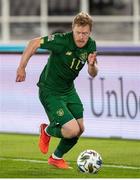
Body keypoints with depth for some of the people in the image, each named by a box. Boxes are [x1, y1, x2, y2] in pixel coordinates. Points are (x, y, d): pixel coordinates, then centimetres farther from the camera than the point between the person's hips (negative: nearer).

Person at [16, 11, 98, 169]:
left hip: (69, 89, 7)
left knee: (80, 128, 9)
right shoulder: (62, 41, -26)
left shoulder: (91, 45, -6)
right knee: (72, 130, -16)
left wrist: (92, 64, -22)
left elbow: (93, 74, 1)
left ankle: (57, 158, 33)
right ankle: (47, 131, 17)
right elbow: (34, 43, -19)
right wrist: (21, 67, -17)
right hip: (50, 91, -7)